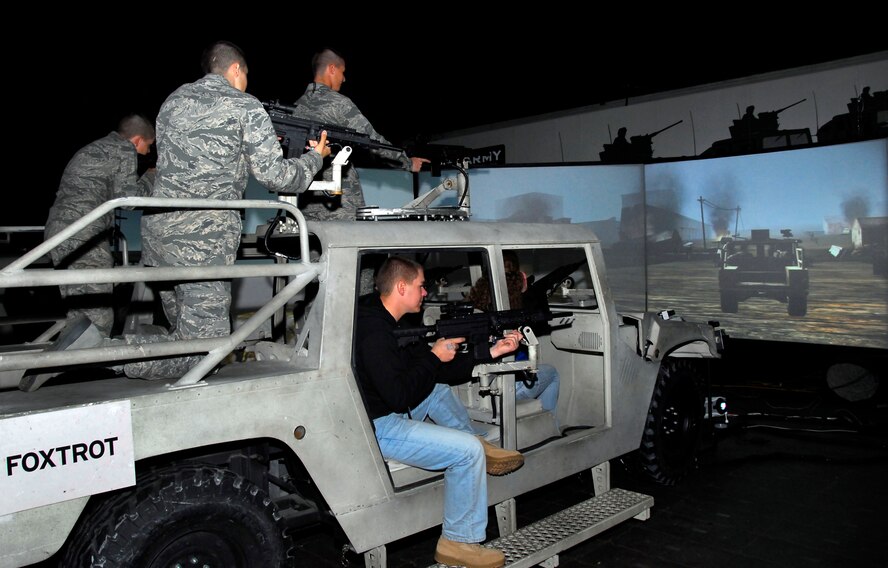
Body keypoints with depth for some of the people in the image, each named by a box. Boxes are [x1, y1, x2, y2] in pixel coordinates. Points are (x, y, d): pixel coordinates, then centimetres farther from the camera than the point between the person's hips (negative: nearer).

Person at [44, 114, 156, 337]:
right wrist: (150, 177, 11)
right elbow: (127, 198, -4)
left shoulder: (93, 149, 28)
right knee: (98, 317, -8)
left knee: (78, 313, 11)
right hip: (84, 235, -9)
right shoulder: (124, 149, 0)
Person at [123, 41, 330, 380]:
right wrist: (315, 157, 15)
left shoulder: (174, 100, 19)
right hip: (204, 240, -8)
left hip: (157, 227, 8)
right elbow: (274, 176, -2)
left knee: (184, 327, 18)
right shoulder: (245, 106, -1)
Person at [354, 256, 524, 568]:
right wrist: (434, 357, -15)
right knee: (469, 450, -16)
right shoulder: (373, 332, -23)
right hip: (376, 428, -11)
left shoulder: (387, 322, 9)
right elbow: (399, 395, -28)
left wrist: (492, 351, 7)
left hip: (390, 413, 11)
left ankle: (479, 446, 19)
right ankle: (458, 542, -4)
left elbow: (440, 371, 11)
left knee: (440, 387, 26)